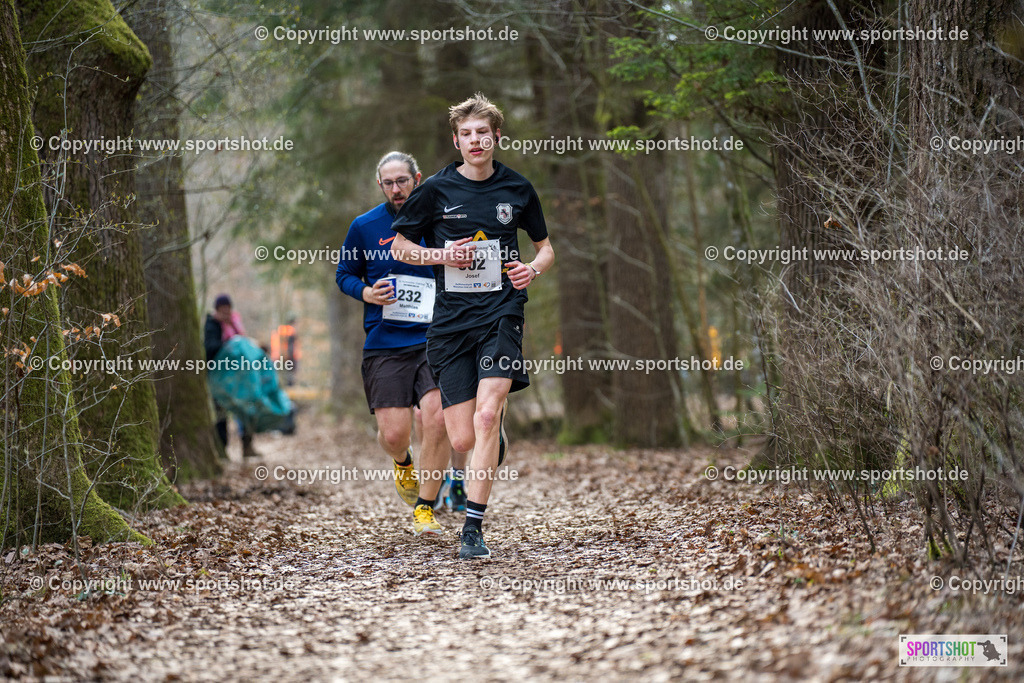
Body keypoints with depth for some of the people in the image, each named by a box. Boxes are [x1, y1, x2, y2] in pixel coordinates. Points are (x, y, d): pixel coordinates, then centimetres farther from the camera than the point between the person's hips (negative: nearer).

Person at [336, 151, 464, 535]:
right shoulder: (365, 226, 4)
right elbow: (344, 274, 14)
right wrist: (367, 293, -6)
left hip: (433, 340, 0)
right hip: (384, 344, 0)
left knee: (437, 418, -18)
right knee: (393, 434, -7)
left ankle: (425, 507, -1)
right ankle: (403, 463, 32)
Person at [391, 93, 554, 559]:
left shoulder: (517, 189, 7)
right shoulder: (436, 189, 2)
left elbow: (545, 246, 20)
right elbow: (400, 246, 11)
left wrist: (533, 269, -2)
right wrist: (440, 255, -7)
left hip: (501, 314, -1)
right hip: (450, 321, 1)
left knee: (486, 416, -21)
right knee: (462, 440, -1)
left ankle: (473, 528, -14)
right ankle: (498, 435, 38)